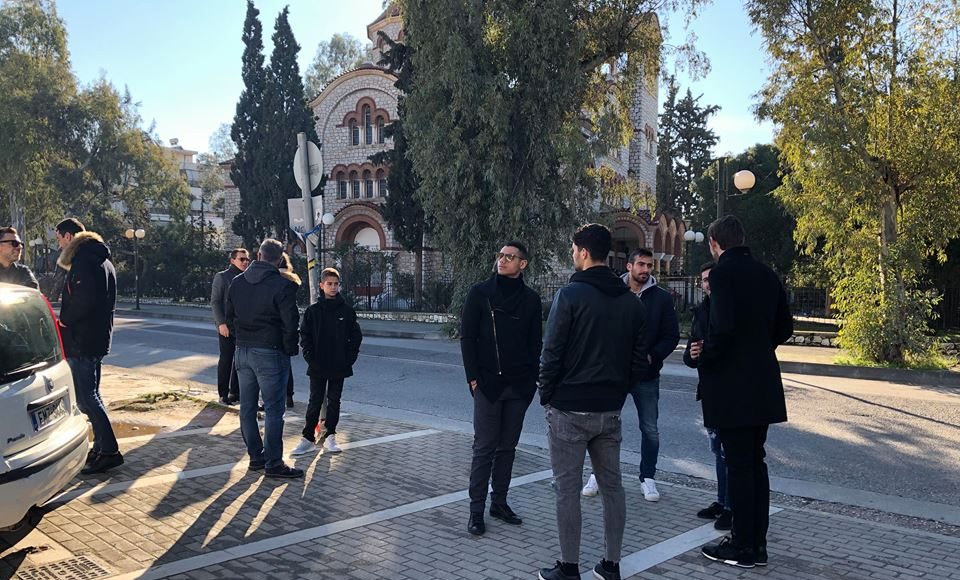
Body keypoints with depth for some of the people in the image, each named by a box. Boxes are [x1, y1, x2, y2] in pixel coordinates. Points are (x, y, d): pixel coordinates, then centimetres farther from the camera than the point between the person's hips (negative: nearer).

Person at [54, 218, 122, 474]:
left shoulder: (83, 260, -15)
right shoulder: (101, 259, 17)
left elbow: (84, 299, -25)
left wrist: (65, 320, -11)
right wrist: (68, 303, 12)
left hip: (81, 339, -10)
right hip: (99, 337, 10)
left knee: (85, 397, -7)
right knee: (90, 394, 17)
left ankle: (109, 451, -7)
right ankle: (101, 446, 23)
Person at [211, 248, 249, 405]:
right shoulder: (222, 277, -2)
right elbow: (215, 302, -6)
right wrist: (221, 323, -15)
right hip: (227, 326, -5)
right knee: (226, 359, 1)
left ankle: (235, 391, 19)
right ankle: (223, 394, 9)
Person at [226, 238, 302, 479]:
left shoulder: (237, 282, 6)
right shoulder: (282, 285, -15)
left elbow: (230, 315, 14)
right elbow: (290, 323, -14)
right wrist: (290, 349, -2)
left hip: (243, 350, 7)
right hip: (270, 352, -6)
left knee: (247, 407, 14)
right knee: (273, 410, 0)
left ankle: (255, 456, 23)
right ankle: (273, 463, 4)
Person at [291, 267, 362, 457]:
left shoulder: (347, 311, 1)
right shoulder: (312, 310, 0)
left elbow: (356, 336, 4)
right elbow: (304, 335, 1)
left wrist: (350, 357, -4)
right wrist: (310, 357, -8)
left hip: (339, 366, 1)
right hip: (318, 366, -1)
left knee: (334, 401, 9)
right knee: (315, 402, 3)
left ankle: (330, 436, 19)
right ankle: (308, 438, 9)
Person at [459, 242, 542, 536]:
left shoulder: (531, 299, 6)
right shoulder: (480, 293, -1)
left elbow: (536, 342, 9)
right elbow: (467, 337, -2)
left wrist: (532, 377, 1)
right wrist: (473, 376, -8)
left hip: (519, 386, 3)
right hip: (488, 384, -3)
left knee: (507, 447, 11)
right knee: (485, 448, -1)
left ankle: (499, 502, 23)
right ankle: (476, 509, 8)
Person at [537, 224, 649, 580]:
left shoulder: (571, 295, -12)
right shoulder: (631, 301, 7)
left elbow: (552, 353, -13)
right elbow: (640, 359, 8)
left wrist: (546, 395, -1)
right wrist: (617, 391, 15)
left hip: (569, 410, -6)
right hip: (610, 411, 6)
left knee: (568, 489, 3)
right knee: (612, 485, 14)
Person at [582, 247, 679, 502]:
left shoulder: (662, 298, 0)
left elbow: (672, 336, 1)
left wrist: (652, 356, -13)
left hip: (647, 376, 1)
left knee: (650, 430, 8)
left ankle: (647, 477, 23)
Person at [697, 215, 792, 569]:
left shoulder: (723, 273, -13)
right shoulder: (766, 274, 10)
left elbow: (722, 328, -24)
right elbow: (785, 327, 14)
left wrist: (704, 361, -8)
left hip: (732, 386, -7)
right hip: (763, 385, 8)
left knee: (738, 466, 1)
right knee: (755, 463, 15)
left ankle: (743, 547, 11)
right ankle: (757, 543, 24)